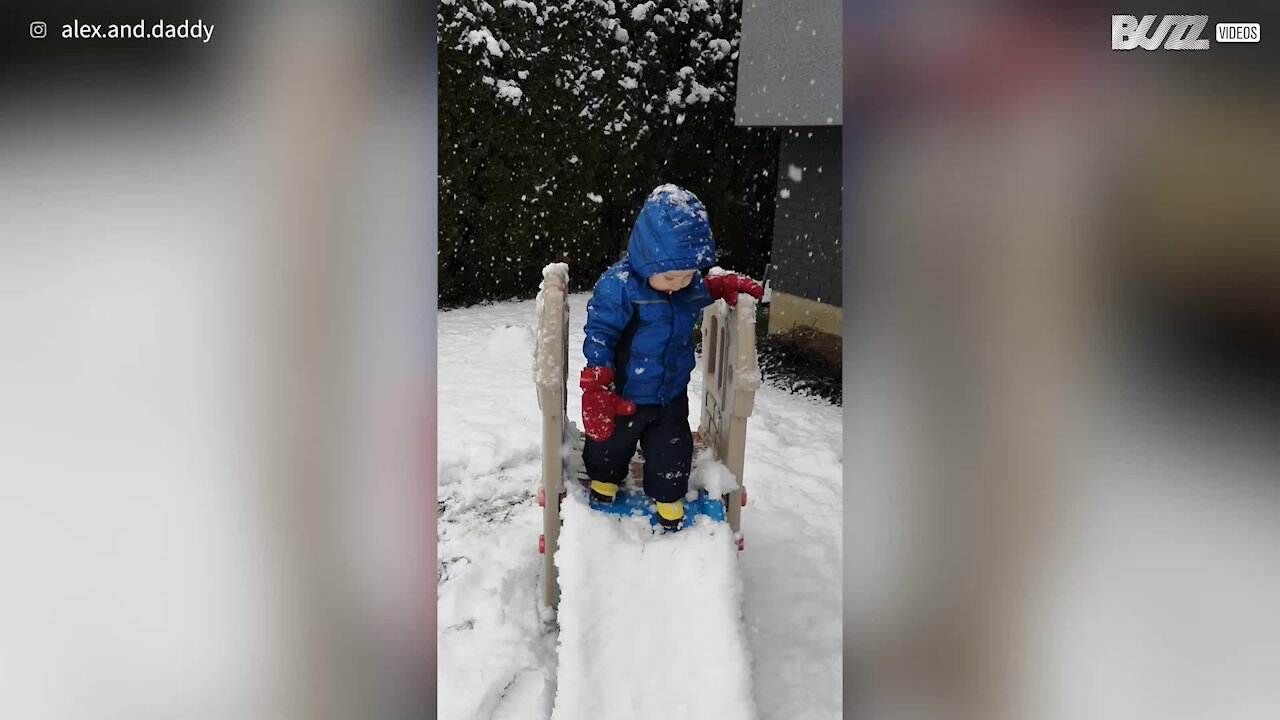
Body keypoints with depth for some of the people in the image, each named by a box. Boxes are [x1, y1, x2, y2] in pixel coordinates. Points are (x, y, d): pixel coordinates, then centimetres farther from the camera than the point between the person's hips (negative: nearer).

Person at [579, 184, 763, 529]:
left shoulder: (692, 285, -10)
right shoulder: (618, 285, -28)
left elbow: (711, 285, 15)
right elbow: (599, 335, -24)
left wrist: (731, 284, -5)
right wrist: (597, 389, -26)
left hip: (671, 395, 3)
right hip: (623, 397, -3)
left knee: (671, 451, 17)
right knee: (609, 444, 21)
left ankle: (669, 499, 43)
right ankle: (603, 482, 52)